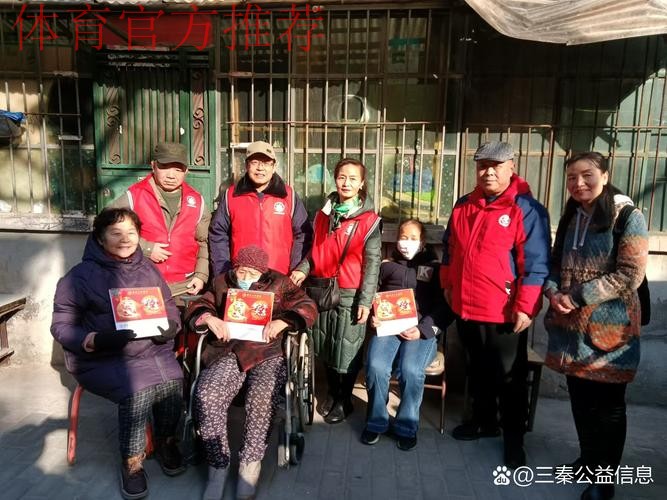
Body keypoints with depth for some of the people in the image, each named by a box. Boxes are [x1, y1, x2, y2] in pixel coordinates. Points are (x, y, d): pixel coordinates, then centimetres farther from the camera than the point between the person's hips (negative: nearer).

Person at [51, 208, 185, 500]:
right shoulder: (81, 276, -2)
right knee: (138, 389, -30)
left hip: (152, 349, 3)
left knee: (172, 380, -26)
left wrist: (170, 328, -9)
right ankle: (132, 462, -4)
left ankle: (165, 442, 3)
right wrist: (96, 340, -21)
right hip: (104, 358, -3)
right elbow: (61, 326, -3)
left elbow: (170, 309, 15)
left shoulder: (148, 270, 11)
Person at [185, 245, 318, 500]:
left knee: (262, 398, -31)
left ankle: (250, 462, -14)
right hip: (229, 353, 2)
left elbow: (308, 307, 4)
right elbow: (196, 306, 15)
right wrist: (210, 318, -8)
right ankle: (218, 465, -9)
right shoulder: (221, 283, 20)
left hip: (267, 353, -2)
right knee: (206, 397, -25)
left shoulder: (279, 283, 13)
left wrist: (282, 321, -14)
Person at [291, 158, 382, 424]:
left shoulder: (369, 220, -7)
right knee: (326, 347, 16)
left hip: (350, 294, -5)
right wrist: (303, 270, -3)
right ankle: (332, 393, 36)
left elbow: (372, 263, -9)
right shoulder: (323, 214, 8)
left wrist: (365, 300, -13)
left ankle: (344, 400, 26)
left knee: (346, 349, 6)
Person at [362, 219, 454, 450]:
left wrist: (423, 329, -9)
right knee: (376, 366, -27)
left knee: (410, 370, -30)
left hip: (422, 330, -1)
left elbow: (445, 306, 5)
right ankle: (376, 421, -5)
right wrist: (372, 317, -3)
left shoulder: (435, 267, 16)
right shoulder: (386, 265, 23)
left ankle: (407, 426, -7)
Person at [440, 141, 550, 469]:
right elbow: (450, 248, 18)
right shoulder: (464, 205, 7)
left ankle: (513, 438, 28)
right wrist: (447, 284, 17)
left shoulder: (527, 209, -11)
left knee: (510, 378, 10)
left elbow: (535, 264, -15)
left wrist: (525, 306, -18)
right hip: (465, 307, 6)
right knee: (477, 370, 21)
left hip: (504, 312, -6)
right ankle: (483, 421, 41)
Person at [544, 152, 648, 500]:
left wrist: (577, 297, -17)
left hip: (608, 327, -5)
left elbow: (631, 274, -15)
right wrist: (553, 291, -6)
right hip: (572, 327, 5)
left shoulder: (627, 216, -8)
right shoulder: (571, 218, 11)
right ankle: (588, 460, 35)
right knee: (580, 398, 16)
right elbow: (556, 263, 15)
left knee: (607, 404, 7)